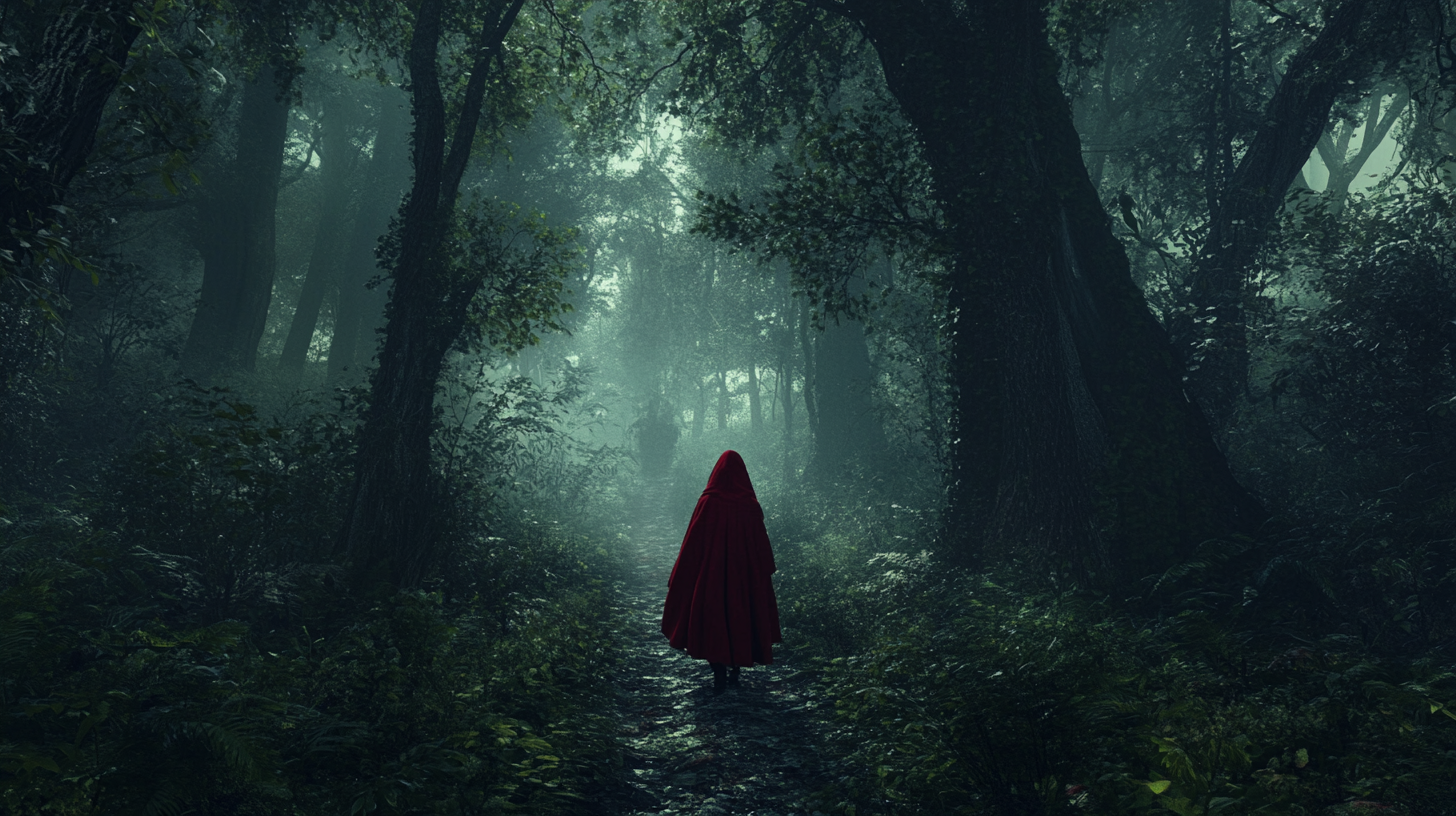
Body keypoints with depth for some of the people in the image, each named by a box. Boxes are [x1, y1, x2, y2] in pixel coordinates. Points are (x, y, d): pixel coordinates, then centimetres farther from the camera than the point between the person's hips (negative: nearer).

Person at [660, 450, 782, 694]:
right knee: (740, 618, 15)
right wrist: (766, 572, 14)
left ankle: (719, 675, 1)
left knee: (713, 620, 6)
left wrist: (679, 579, 2)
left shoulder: (708, 502, -11)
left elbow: (693, 543, -8)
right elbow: (762, 546, 0)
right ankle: (736, 669, 23)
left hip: (710, 575, -2)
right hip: (744, 576, 2)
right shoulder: (750, 505, -6)